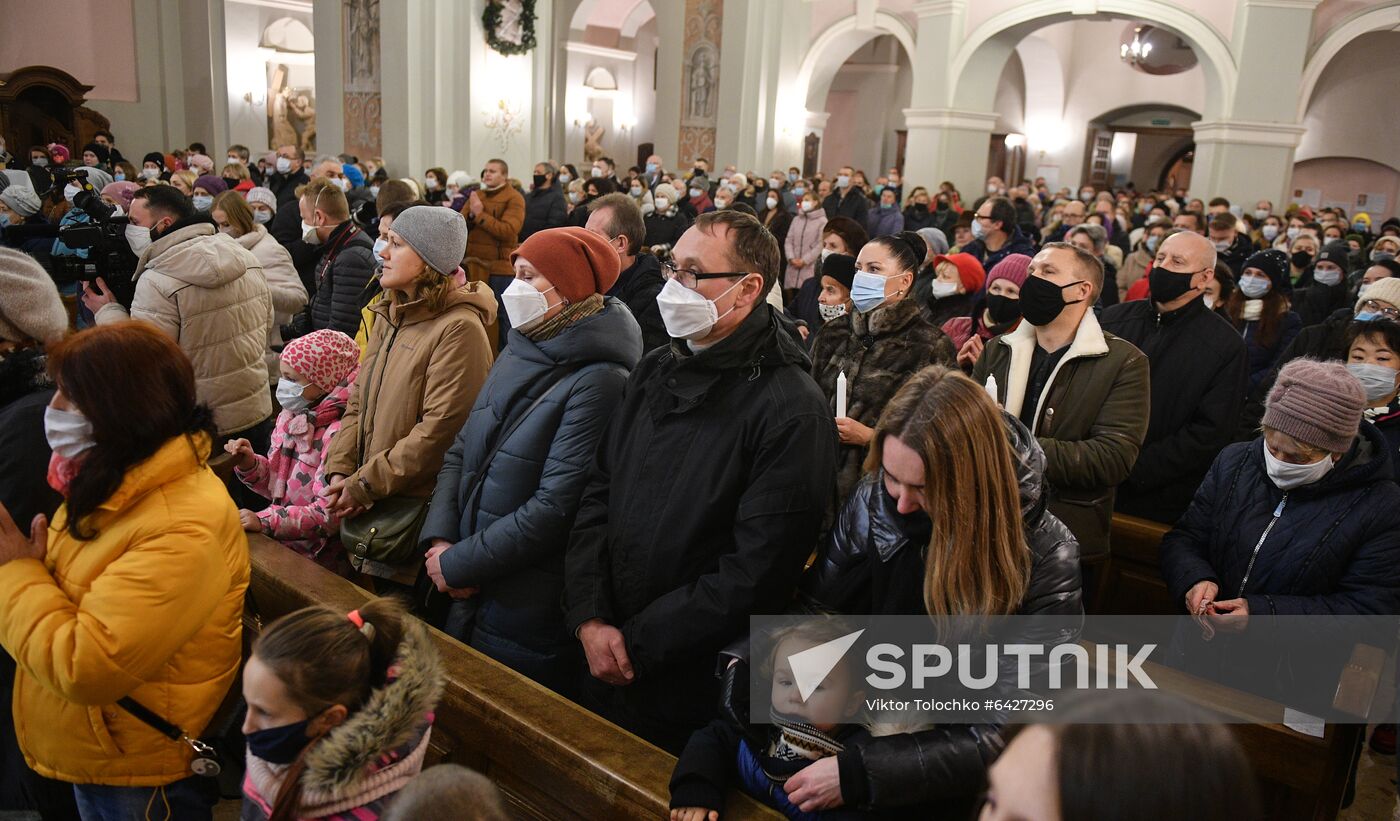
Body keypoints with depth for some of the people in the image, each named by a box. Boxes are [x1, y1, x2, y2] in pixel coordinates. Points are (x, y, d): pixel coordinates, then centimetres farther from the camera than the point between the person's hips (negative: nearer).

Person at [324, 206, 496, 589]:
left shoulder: (458, 328, -17)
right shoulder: (388, 317, 11)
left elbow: (440, 430, -22)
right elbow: (358, 403, 12)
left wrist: (364, 485, -18)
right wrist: (340, 471, -2)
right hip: (369, 511, 8)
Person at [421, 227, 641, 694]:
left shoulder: (598, 382, -20)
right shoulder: (516, 357, 5)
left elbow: (556, 508, -24)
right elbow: (460, 453, 9)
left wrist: (458, 564, -16)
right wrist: (440, 539, -6)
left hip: (532, 619, -7)